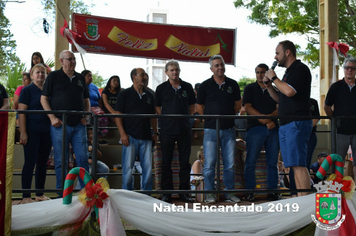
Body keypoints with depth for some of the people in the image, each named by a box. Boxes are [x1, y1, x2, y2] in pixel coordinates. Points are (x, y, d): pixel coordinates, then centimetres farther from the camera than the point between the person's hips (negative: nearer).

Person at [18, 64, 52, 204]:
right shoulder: (27, 90, -2)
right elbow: (21, 112, -8)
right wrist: (23, 132, -16)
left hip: (46, 132, 5)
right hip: (32, 132, -5)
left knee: (42, 163, 9)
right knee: (30, 162, -5)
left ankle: (40, 194, 18)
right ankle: (26, 197, 0)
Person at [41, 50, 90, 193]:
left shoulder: (80, 78, 16)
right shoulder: (54, 76, 3)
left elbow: (86, 99, 22)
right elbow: (44, 99, 1)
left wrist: (86, 116, 5)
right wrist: (53, 118, -9)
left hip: (79, 125, 3)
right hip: (60, 124, -3)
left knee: (83, 158, 1)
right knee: (61, 161, 2)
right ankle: (61, 193, 12)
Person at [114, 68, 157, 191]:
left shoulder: (149, 96, 17)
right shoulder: (125, 94, 2)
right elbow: (117, 116, -3)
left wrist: (155, 132, 12)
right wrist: (122, 134, -12)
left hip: (146, 137, 4)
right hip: (130, 136, -4)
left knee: (148, 167, 3)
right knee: (128, 167, -2)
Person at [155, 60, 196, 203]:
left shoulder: (187, 87, 7)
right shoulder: (161, 88, 3)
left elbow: (192, 107, 15)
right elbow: (157, 108, 8)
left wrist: (183, 117, 4)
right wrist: (168, 118, 0)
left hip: (184, 129, 2)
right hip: (167, 130, -1)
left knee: (185, 162, 5)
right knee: (166, 162, 3)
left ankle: (184, 192, 14)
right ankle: (166, 192, 11)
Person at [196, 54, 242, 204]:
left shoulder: (232, 84, 8)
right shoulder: (205, 85, 1)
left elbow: (238, 104, 18)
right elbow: (199, 107, 7)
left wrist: (228, 116, 8)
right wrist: (211, 117, 3)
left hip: (229, 129, 2)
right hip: (211, 129, -2)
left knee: (230, 163, 5)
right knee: (209, 164, 0)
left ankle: (229, 192, 14)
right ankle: (209, 193, 9)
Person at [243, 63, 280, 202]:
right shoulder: (250, 88, 11)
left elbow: (279, 109, 6)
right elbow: (247, 107, -1)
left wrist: (268, 117, -13)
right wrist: (263, 118, -12)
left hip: (272, 128, 3)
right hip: (255, 128, -2)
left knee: (272, 162, 3)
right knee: (251, 161, -5)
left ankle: (272, 191, 9)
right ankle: (249, 192, -1)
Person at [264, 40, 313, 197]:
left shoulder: (300, 69, -6)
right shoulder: (289, 72, 23)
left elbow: (289, 91, -22)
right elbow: (280, 99, 27)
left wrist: (273, 78, -7)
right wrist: (269, 85, 12)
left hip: (297, 123, -10)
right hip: (286, 124, 10)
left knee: (298, 164, -14)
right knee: (295, 165, 7)